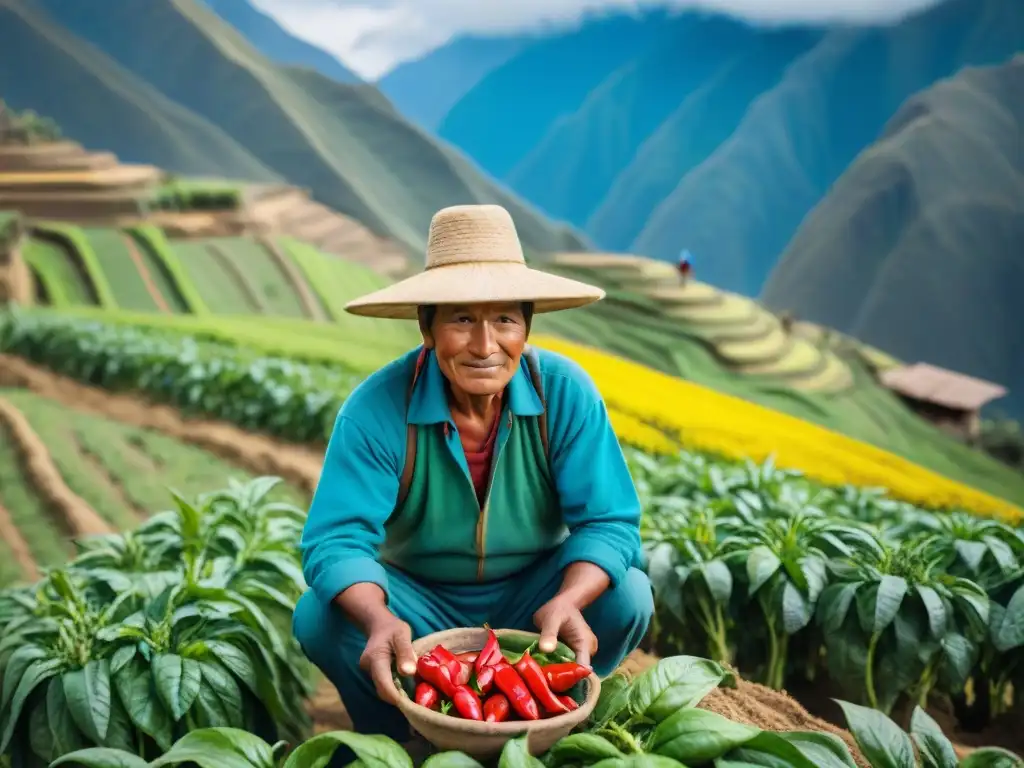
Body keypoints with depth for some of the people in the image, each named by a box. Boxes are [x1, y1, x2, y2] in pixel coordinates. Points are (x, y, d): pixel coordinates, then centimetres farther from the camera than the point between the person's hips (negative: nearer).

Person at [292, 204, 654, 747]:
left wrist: (568, 601, -40)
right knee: (318, 619, -27)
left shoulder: (566, 393, -19)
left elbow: (608, 522, -20)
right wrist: (378, 620, -48)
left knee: (628, 598, -25)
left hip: (532, 594, 1)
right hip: (420, 600, -1)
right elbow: (337, 538, -27)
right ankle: (396, 738, 2)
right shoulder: (377, 408, -23)